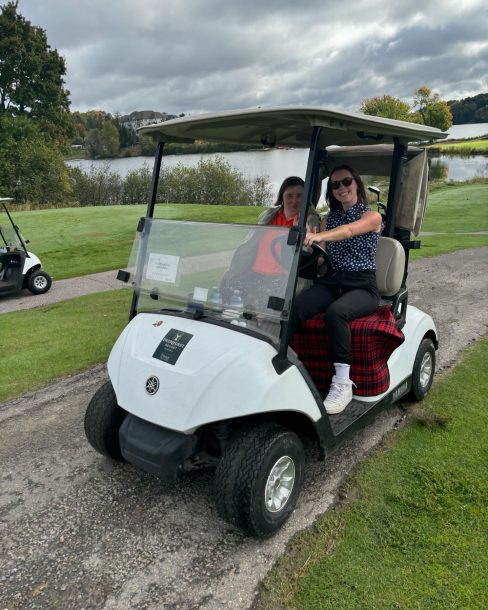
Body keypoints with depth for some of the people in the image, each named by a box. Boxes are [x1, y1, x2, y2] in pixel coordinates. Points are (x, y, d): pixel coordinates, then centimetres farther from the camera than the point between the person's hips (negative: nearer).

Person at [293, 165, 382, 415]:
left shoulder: (372, 216, 3)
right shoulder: (330, 218, 20)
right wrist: (306, 239, -18)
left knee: (335, 312, -38)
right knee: (292, 308, -28)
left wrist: (319, 235, -41)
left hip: (362, 286, -4)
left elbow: (350, 230, -21)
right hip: (330, 282, 4)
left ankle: (343, 385, -31)